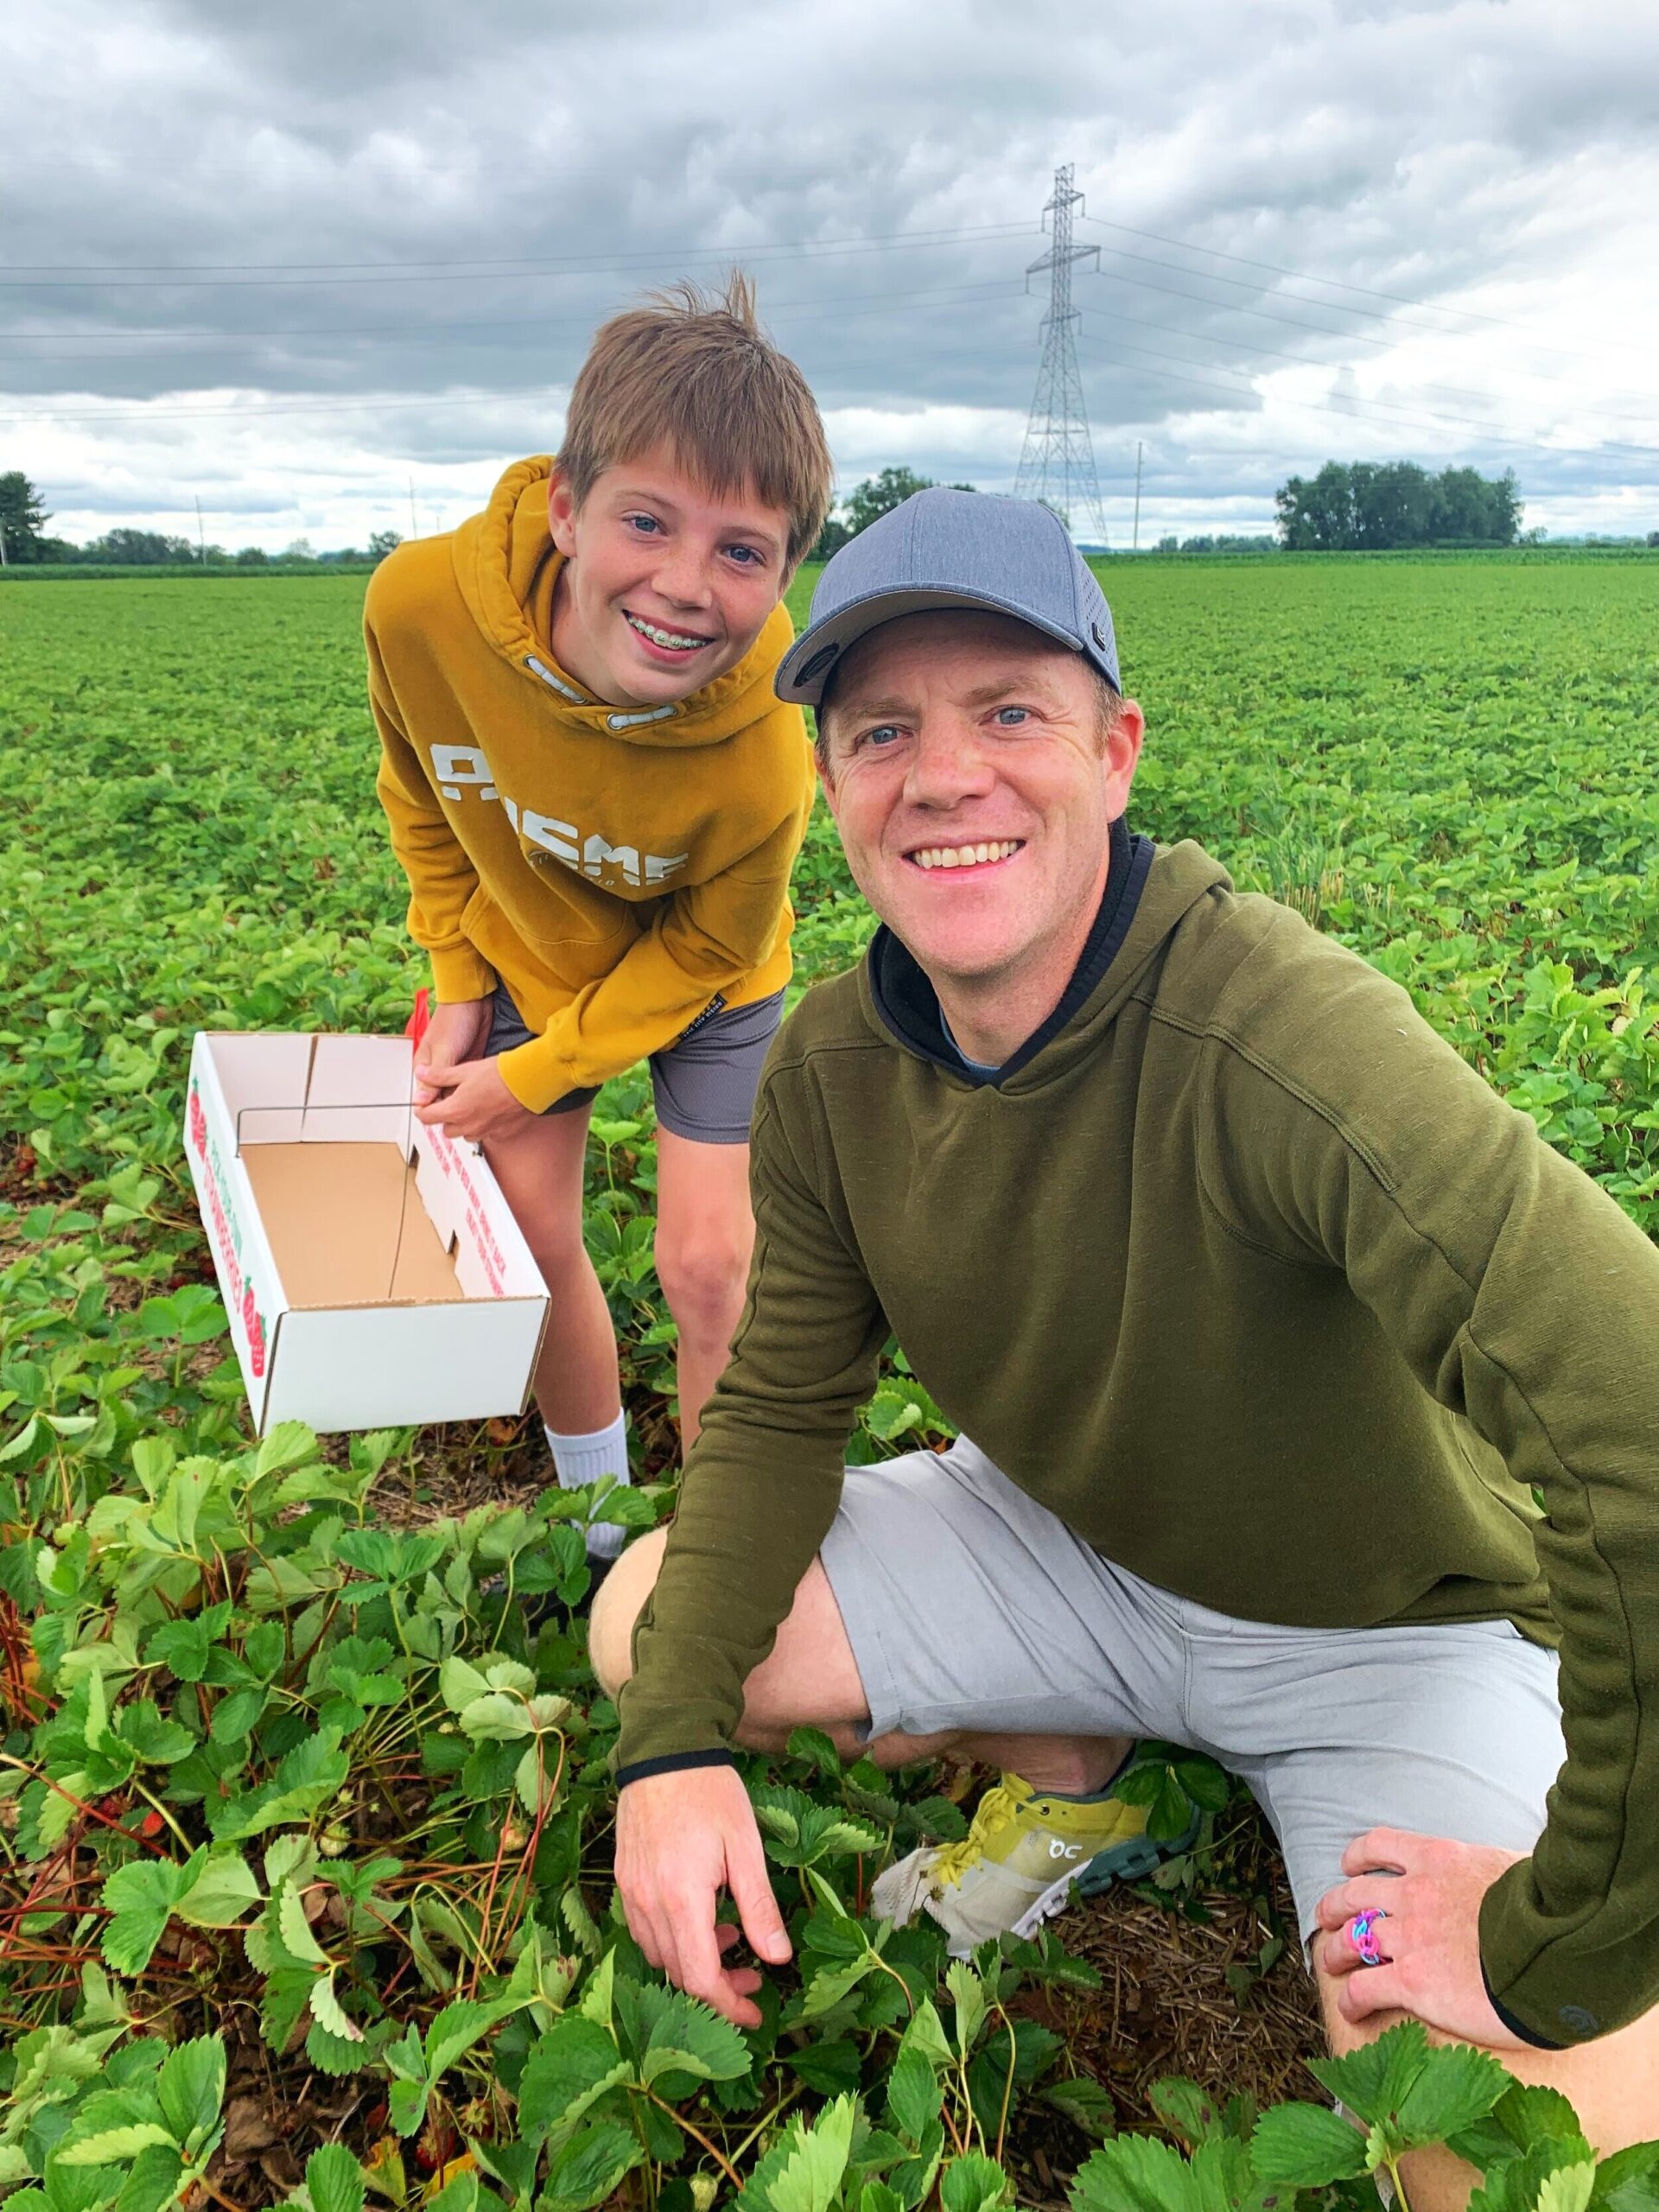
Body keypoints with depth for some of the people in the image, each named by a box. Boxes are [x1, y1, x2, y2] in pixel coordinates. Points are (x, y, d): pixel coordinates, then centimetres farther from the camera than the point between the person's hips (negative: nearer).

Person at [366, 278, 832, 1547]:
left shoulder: (761, 755, -39)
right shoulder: (422, 605, -32)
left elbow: (703, 952, -18)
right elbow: (424, 796, -7)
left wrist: (532, 1078, -14)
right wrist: (460, 985, -5)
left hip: (698, 985, -3)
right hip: (524, 952, 3)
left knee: (708, 1267, -4)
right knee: (531, 1237, 9)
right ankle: (594, 1509, 33)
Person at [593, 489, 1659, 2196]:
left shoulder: (1278, 1035, -37)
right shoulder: (829, 1067, -13)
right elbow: (782, 1409, -4)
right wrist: (678, 1736, -19)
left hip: (1383, 1630, -4)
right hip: (1063, 1548, 5)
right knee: (641, 1631, -7)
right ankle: (1067, 1772, 17)